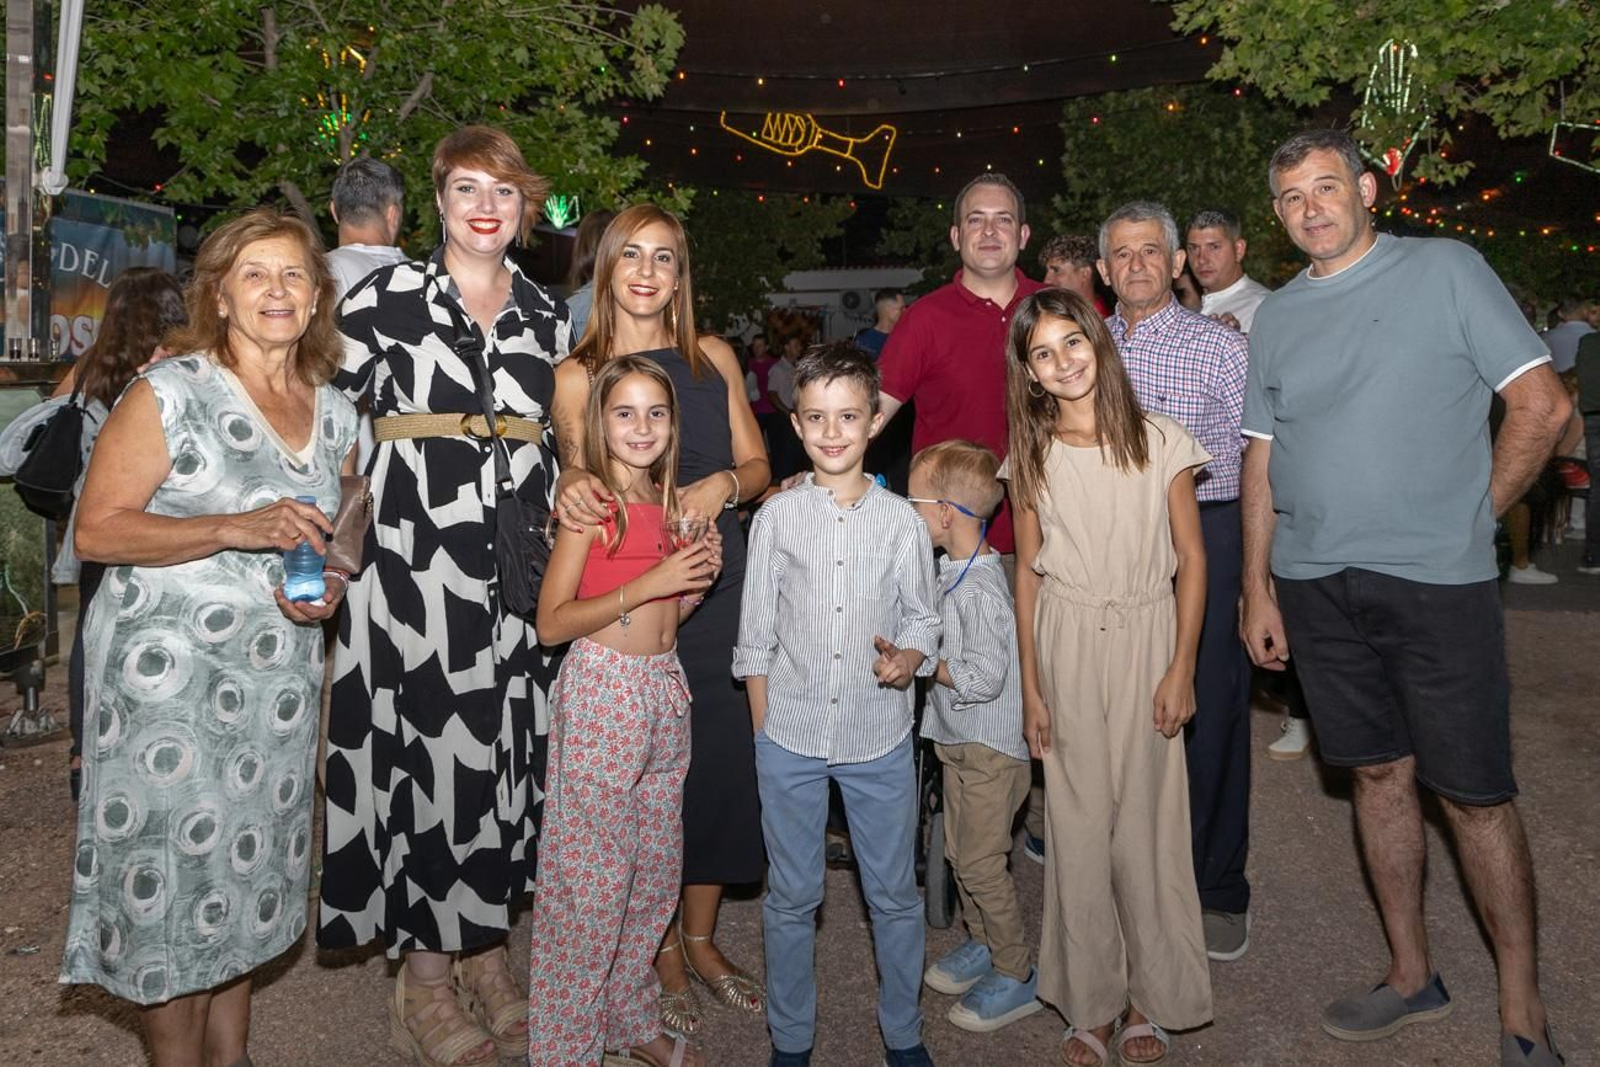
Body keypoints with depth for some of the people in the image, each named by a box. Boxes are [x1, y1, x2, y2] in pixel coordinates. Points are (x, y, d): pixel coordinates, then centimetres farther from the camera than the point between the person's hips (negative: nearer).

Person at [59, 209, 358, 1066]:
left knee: (248, 863, 14)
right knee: (173, 873, 1)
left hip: (277, 675, 5)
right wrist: (237, 529, -24)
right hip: (166, 674, -5)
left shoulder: (333, 411, 8)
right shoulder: (168, 392, -8)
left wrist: (330, 586, -1)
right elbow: (96, 531, -13)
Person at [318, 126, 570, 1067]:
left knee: (505, 751, 9)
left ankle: (486, 951, 27)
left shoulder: (547, 313, 12)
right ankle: (424, 978, 17)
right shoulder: (386, 295, 0)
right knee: (432, 749, -1)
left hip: (521, 568, 4)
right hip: (417, 562, -4)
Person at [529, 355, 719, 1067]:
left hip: (665, 689, 7)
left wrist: (698, 579, -2)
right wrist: (648, 582, -19)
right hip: (601, 693, -7)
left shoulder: (667, 501, 11)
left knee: (655, 872, 15)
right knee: (592, 881, 0)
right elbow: (551, 622, -14)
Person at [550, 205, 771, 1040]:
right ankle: (663, 952, 26)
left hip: (719, 588, 3)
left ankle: (701, 940, 29)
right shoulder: (577, 375, 1)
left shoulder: (714, 358, 8)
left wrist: (722, 485, -13)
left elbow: (756, 463, 9)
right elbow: (583, 478, 3)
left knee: (721, 761, 9)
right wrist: (572, 489, -20)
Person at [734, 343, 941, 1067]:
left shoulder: (901, 519, -2)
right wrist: (763, 732, 0)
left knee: (894, 895, 13)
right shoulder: (777, 516, -3)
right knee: (792, 898, 13)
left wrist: (908, 659, -16)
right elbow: (756, 635, 2)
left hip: (880, 736, 1)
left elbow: (922, 618, 6)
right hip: (790, 735, 0)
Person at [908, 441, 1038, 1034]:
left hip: (990, 747, -10)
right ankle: (981, 944, 38)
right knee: (959, 852, 20)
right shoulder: (953, 571, 5)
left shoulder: (980, 590, -26)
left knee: (981, 862, 1)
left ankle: (1016, 975, 17)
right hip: (960, 741, 10)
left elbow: (983, 677, -28)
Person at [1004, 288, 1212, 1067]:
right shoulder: (1031, 456, 3)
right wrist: (1031, 687, 2)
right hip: (1065, 643, 1)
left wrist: (1181, 669, -5)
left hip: (1145, 636, -1)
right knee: (1078, 820, 6)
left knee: (1146, 817, 3)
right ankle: (1090, 1001, 21)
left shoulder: (1160, 440, -2)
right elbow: (1028, 571, 5)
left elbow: (1191, 558, 0)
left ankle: (1148, 995, 22)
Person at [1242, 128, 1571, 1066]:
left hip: (1436, 579, -4)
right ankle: (1412, 977, 28)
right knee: (1381, 776, 13)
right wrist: (1258, 588, 7)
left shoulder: (1446, 269, -1)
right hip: (1316, 584, 4)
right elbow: (1263, 459, 12)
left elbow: (1543, 404, -2)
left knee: (1474, 796, 1)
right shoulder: (1278, 317, 12)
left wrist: (1475, 516, -2)